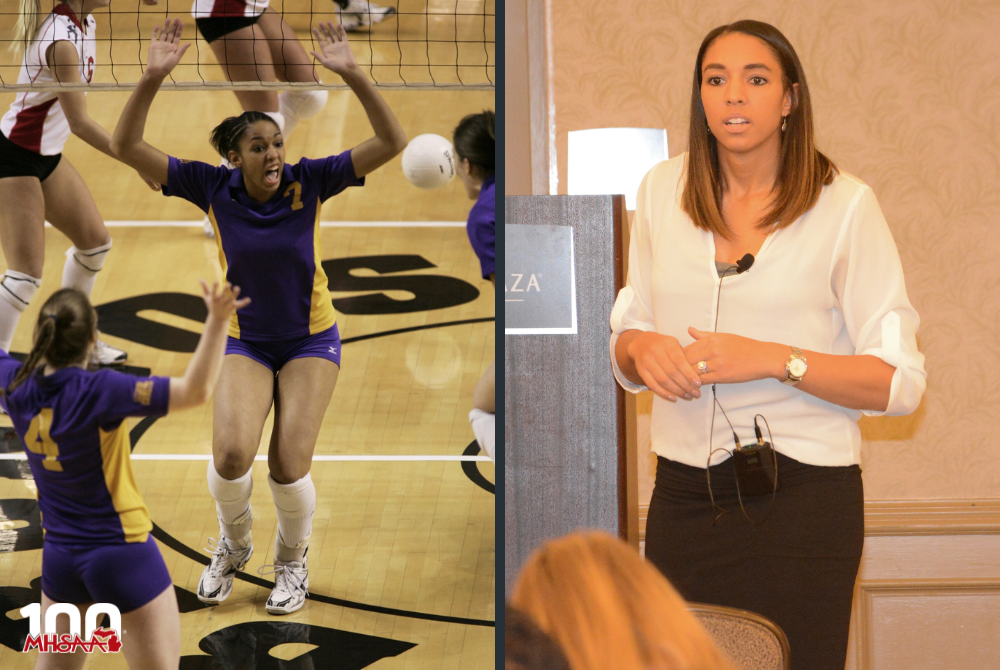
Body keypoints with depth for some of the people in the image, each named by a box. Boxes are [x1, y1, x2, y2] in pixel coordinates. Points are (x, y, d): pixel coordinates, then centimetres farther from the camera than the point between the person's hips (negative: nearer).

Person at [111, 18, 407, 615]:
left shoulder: (308, 181, -14)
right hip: (245, 342, 1)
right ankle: (234, 545, 12)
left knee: (289, 468, -14)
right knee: (231, 455, -22)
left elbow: (391, 144, -23)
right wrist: (154, 76, -32)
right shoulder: (213, 188, -12)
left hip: (311, 341, -1)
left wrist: (352, 74, -35)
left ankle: (293, 560, 19)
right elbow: (127, 146, -18)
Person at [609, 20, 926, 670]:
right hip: (685, 492, 4)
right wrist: (643, 351, -7)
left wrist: (774, 360, -19)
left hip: (805, 498, -3)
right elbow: (628, 332, 17)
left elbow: (899, 383, -7)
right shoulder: (663, 190, 8)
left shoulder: (844, 205, -5)